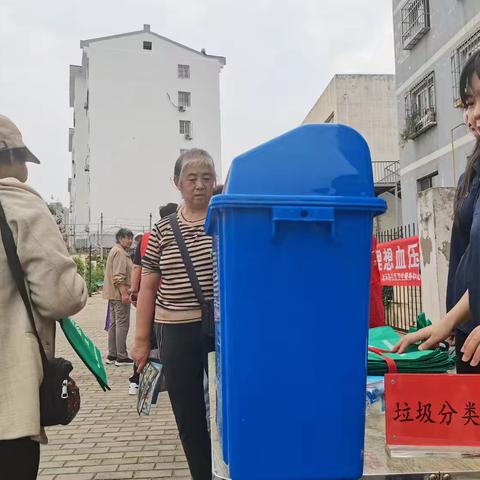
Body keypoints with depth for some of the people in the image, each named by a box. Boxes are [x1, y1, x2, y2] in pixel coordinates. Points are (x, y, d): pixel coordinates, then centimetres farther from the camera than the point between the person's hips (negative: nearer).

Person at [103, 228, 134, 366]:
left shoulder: (116, 250, 21)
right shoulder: (120, 252, -13)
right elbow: (118, 276, -21)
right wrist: (124, 293, -24)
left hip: (113, 294, 11)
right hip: (119, 293, -11)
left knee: (114, 324, 13)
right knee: (122, 324, -7)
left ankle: (112, 355, 19)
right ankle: (121, 357, -5)